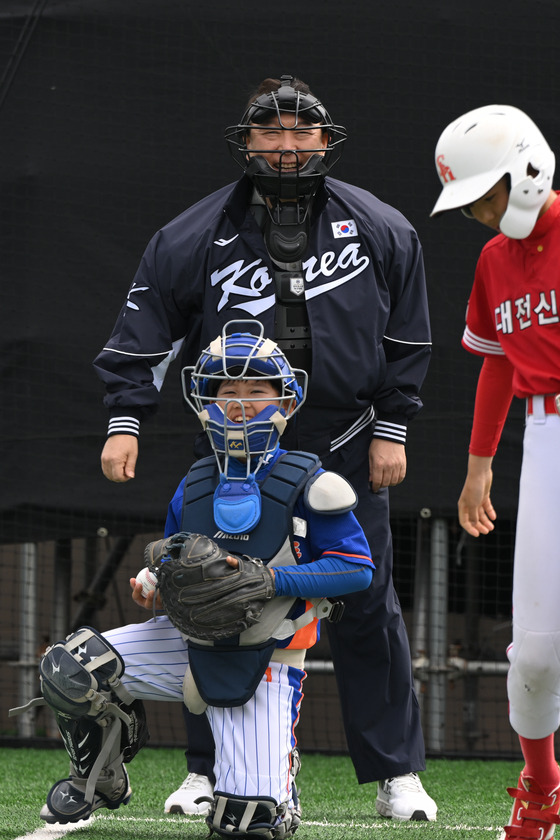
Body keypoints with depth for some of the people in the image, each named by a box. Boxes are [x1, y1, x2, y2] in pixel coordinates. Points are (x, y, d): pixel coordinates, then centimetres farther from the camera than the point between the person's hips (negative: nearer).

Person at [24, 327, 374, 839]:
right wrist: (154, 588, -5)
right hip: (193, 643, 4)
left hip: (264, 665, -4)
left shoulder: (304, 485, -8)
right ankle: (99, 780, 11)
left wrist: (269, 580, -21)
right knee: (69, 669, -17)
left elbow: (357, 567, -11)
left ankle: (276, 765, 27)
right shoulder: (194, 488, 8)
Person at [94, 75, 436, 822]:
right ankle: (209, 771, 12)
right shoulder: (197, 236, -2)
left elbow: (407, 340, 8)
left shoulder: (380, 231, 2)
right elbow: (144, 333, 1)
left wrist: (391, 430, 4)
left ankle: (397, 774, 12)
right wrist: (125, 421, -8)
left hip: (345, 453, 0)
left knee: (367, 611, 3)